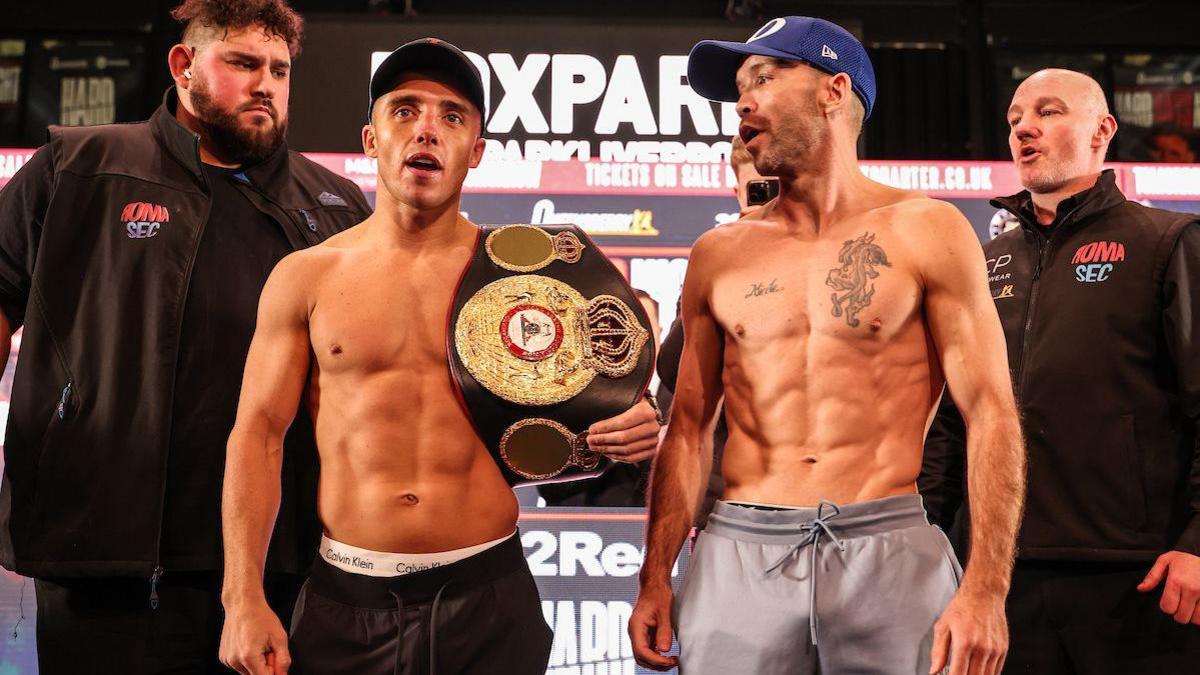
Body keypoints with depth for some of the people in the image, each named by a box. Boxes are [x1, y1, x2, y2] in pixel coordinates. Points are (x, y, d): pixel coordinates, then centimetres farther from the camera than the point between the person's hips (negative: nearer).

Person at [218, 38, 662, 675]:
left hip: (487, 597, 0)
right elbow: (258, 435, 1)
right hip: (345, 598, 1)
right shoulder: (305, 276, 2)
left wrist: (620, 429, -13)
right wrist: (244, 599, -6)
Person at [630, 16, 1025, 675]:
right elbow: (689, 425, 12)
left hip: (891, 550, -2)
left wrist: (984, 588, -12)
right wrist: (655, 579, 4)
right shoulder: (718, 256, 10)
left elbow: (990, 412, -3)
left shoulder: (924, 231, 1)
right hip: (739, 550, 2)